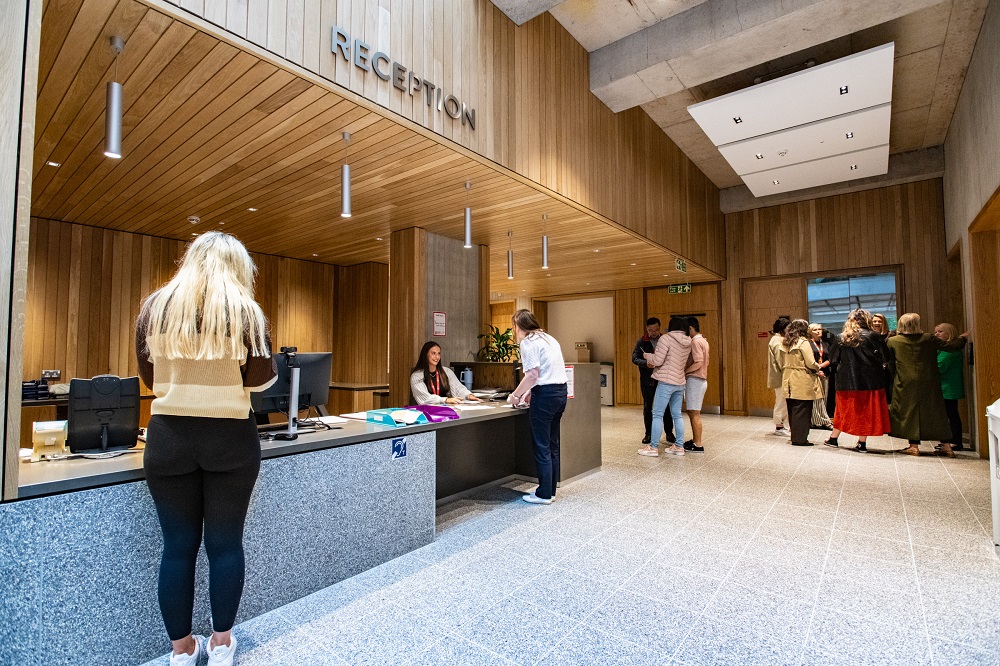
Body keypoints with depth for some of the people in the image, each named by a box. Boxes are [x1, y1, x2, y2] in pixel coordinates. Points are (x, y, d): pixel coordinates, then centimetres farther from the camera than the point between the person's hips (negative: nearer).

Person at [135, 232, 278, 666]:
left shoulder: (155, 307, 2)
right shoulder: (244, 310, -8)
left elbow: (149, 377, 8)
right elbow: (261, 379, -7)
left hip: (169, 437, 3)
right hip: (230, 438, -2)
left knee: (177, 546, 13)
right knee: (225, 543, 11)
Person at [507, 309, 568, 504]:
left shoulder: (528, 342, -9)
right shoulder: (549, 339, 18)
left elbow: (533, 375, -17)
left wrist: (516, 395, -6)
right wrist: (531, 392, 23)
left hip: (545, 394, -9)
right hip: (560, 391, 9)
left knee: (542, 446, 1)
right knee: (552, 444, 15)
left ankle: (544, 494, 10)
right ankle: (550, 490, 24)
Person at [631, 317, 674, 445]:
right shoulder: (641, 342, 1)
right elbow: (635, 358, -6)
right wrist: (646, 363, -25)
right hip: (647, 380, 0)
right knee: (647, 407, 8)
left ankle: (669, 433, 19)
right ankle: (648, 433, 19)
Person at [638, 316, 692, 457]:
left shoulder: (666, 338, -13)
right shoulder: (688, 343, 9)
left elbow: (657, 361, -17)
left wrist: (648, 356, 5)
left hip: (666, 382, -7)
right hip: (680, 383, 7)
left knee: (657, 415, -1)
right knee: (677, 415, 14)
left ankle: (653, 447, 2)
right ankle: (679, 446, 18)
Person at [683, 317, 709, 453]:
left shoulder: (695, 342, -15)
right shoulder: (703, 341, 16)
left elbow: (698, 363, -24)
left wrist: (684, 372, -14)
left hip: (694, 380, -10)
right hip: (701, 379, 10)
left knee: (694, 413, -5)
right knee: (692, 412, 17)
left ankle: (698, 445, 0)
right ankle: (694, 440, 25)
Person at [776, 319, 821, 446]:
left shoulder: (784, 343, 8)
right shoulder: (803, 342, -11)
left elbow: (780, 362, 13)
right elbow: (810, 363, -13)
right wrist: (818, 369, 5)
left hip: (788, 381, 7)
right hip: (802, 382, -7)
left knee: (792, 409, 13)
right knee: (802, 410, -1)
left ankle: (795, 436, 21)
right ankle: (800, 438, 2)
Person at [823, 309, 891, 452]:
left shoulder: (842, 338, 1)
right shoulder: (871, 336, -6)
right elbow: (880, 358, -4)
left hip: (847, 381, 2)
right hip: (869, 380, -2)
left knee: (845, 410, 14)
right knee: (865, 411, 7)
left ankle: (833, 438, 18)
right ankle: (862, 442, 11)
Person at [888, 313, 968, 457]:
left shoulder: (893, 341, -7)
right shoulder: (928, 338, -4)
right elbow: (951, 346, 4)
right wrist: (962, 338, 24)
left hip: (906, 384, -2)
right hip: (928, 384, 2)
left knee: (909, 411, 6)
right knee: (936, 411, 12)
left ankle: (914, 446, 5)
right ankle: (946, 446, 18)